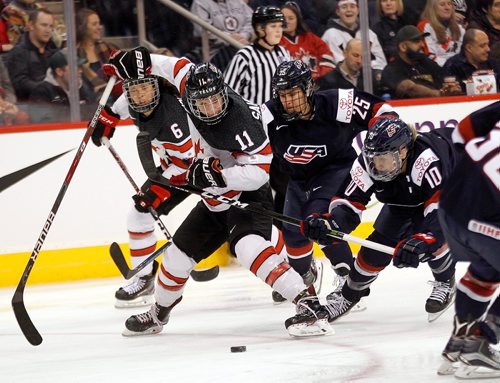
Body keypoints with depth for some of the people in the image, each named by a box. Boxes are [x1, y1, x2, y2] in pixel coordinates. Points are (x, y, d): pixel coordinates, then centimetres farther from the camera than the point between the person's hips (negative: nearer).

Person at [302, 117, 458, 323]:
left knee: (435, 238, -30)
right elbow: (348, 204, -25)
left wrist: (420, 243, -66)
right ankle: (349, 295, 23)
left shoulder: (426, 159, -46)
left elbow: (441, 208, -51)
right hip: (402, 202, 5)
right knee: (377, 246, -3)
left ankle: (445, 283, 1)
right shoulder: (367, 162, -29)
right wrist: (328, 222, -47)